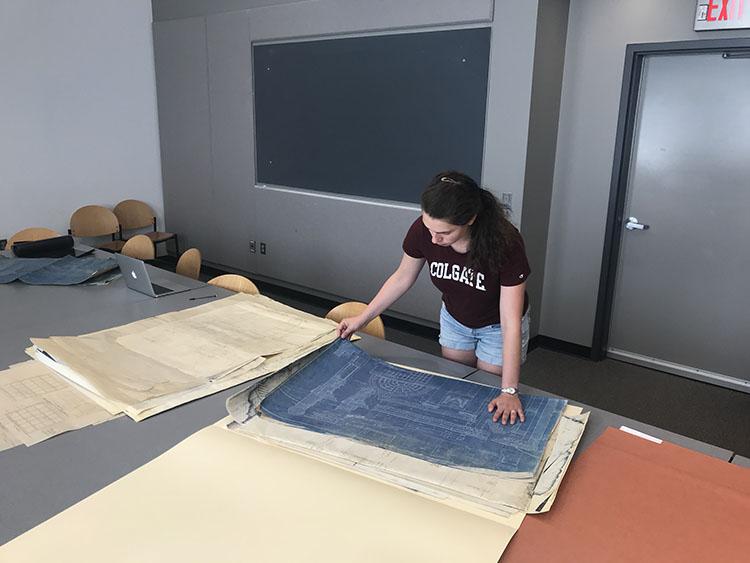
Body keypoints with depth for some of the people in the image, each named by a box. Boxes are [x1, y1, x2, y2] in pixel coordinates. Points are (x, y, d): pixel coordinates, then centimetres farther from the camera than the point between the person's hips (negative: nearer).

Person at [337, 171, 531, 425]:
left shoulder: (505, 243, -38)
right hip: (454, 319, 4)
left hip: (497, 326, -3)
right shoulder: (423, 230, -28)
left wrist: (509, 391, -35)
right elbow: (402, 278, -8)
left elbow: (510, 324, -34)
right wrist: (362, 319, -5)